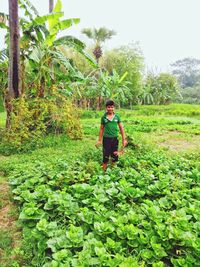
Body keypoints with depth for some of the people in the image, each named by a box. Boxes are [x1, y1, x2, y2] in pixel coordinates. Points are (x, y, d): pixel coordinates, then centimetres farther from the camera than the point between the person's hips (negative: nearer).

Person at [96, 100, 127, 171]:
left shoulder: (117, 116, 0)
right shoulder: (104, 117, -2)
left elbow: (121, 128, 5)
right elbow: (101, 129, 6)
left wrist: (124, 139, 2)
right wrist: (99, 140, 6)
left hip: (115, 138, 2)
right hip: (106, 139, -1)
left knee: (114, 156, 11)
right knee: (105, 157, 4)